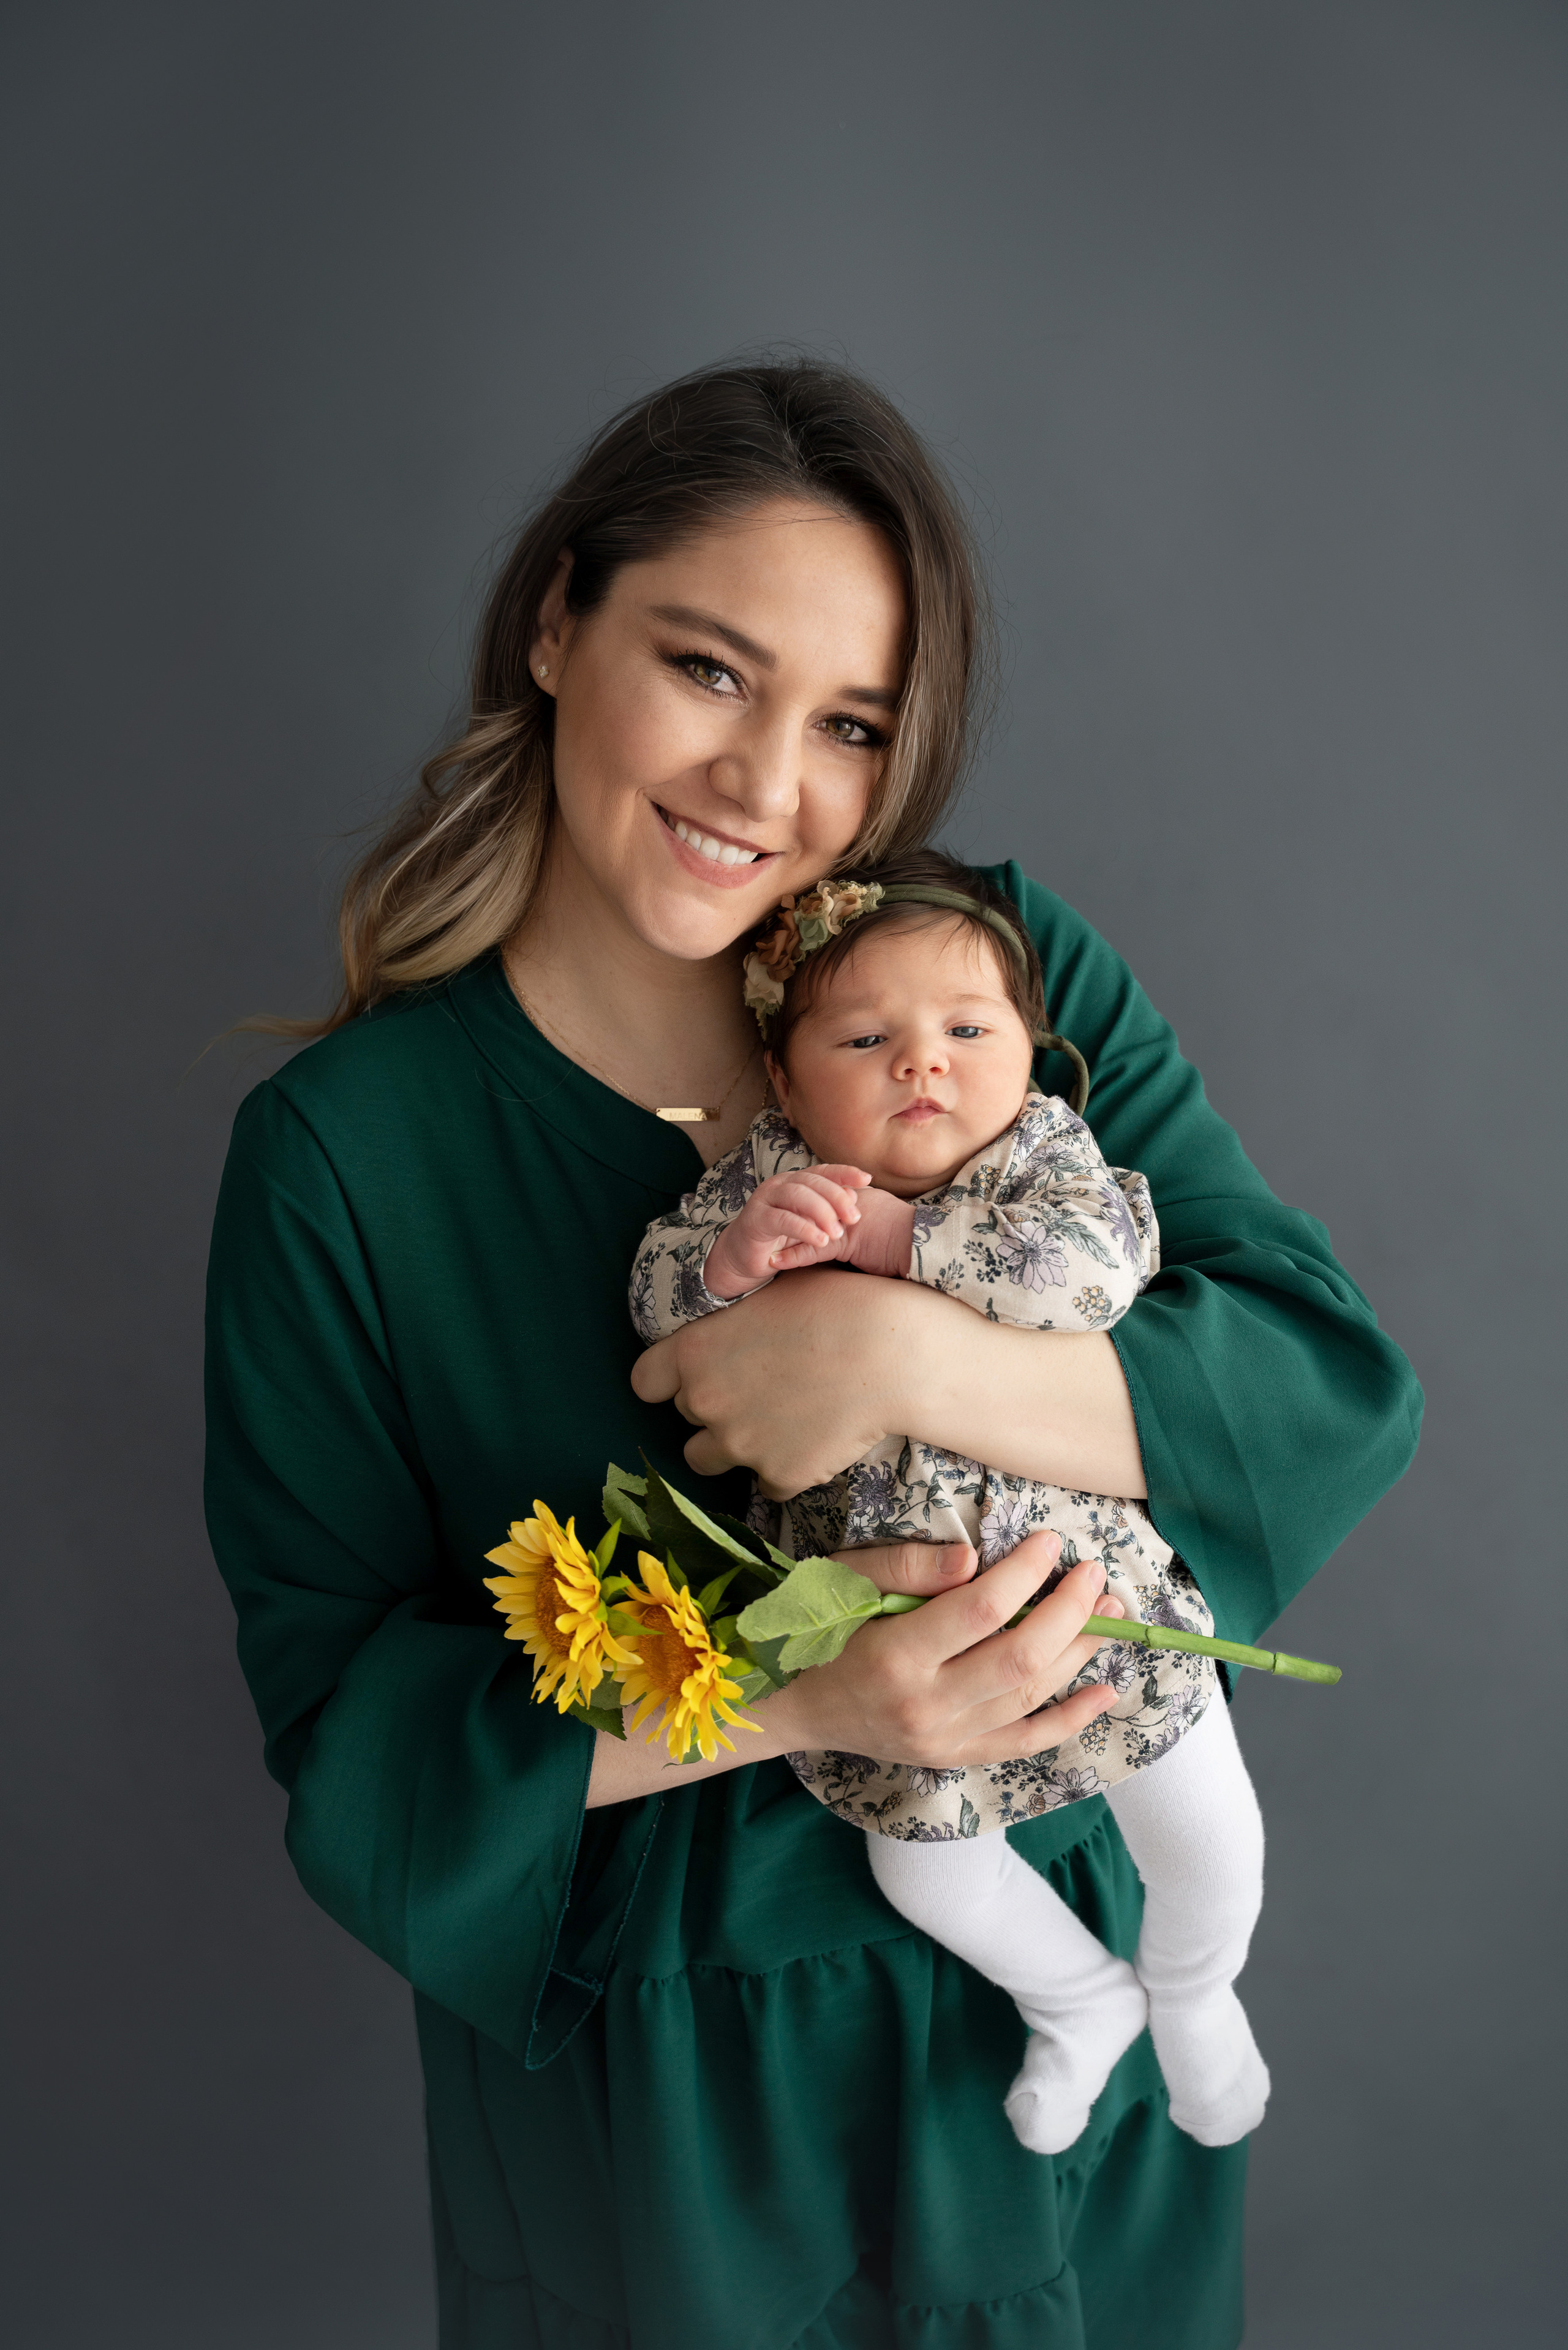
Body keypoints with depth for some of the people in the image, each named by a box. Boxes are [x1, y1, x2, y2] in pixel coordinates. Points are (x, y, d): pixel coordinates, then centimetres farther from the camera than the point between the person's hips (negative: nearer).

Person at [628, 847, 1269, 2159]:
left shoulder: (1050, 1151, -13)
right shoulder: (768, 1173, -9)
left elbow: (1091, 1263, -32)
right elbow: (654, 1295, -15)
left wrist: (887, 1233, -32)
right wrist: (736, 1255, -36)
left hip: (1085, 1568, -1)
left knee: (1206, 1829, 12)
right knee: (924, 1866, 17)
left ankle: (1194, 1994, 47)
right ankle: (1083, 1999, 49)